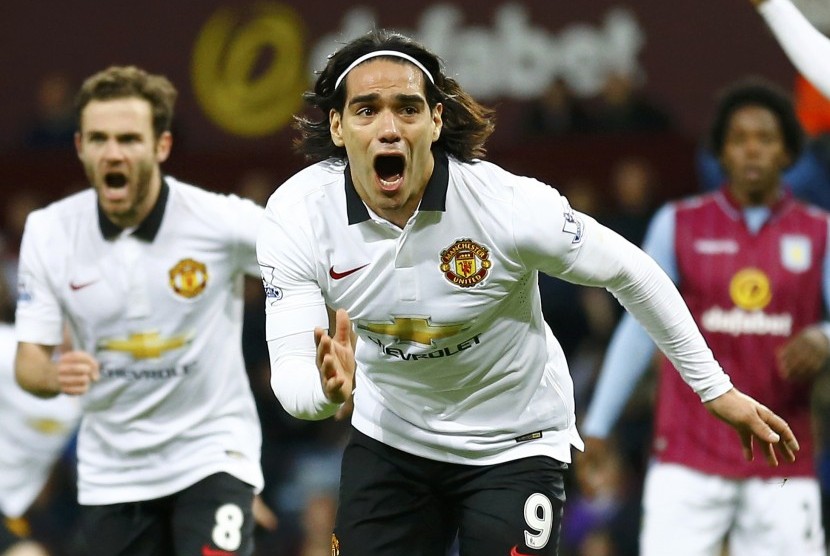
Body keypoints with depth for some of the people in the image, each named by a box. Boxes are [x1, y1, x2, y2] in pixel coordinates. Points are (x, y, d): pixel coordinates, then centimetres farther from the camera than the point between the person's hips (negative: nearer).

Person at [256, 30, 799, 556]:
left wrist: (715, 388, -5)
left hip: (515, 444, -2)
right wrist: (328, 390, -46)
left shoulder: (509, 204, -27)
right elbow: (290, 370, -21)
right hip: (388, 436, 3)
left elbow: (631, 272, -12)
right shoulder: (296, 215, -20)